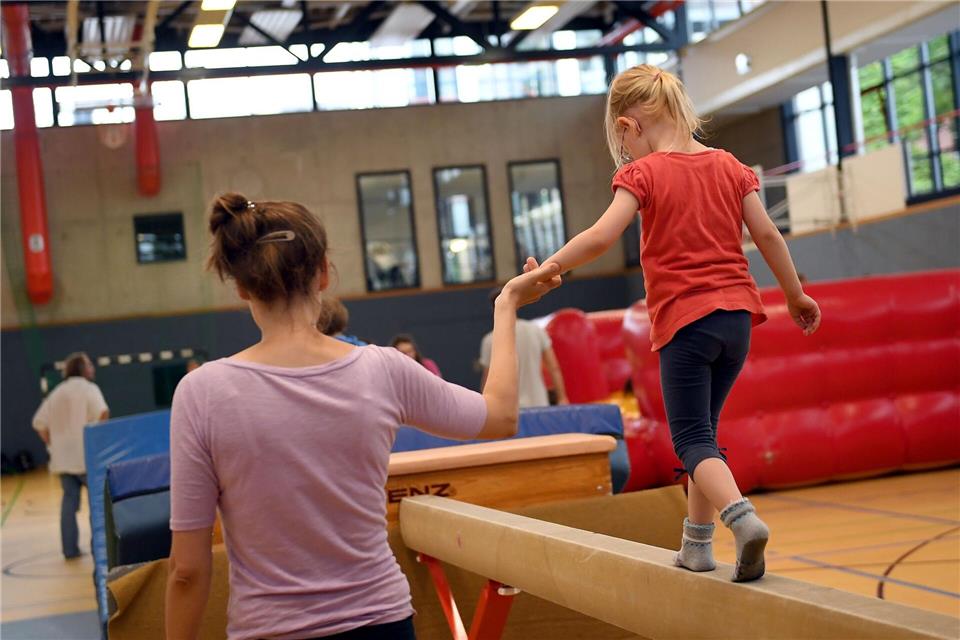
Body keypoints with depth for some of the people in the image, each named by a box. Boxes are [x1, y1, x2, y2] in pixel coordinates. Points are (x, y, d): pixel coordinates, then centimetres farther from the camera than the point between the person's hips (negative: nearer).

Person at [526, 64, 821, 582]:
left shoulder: (644, 173, -6)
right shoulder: (729, 166, 9)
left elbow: (602, 235, -19)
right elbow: (767, 235, 8)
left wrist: (549, 267, -9)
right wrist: (795, 295, 17)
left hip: (685, 321, -6)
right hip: (737, 316, 6)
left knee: (692, 439, -1)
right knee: (703, 429, 17)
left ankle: (743, 517, -25)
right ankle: (696, 546, 21)